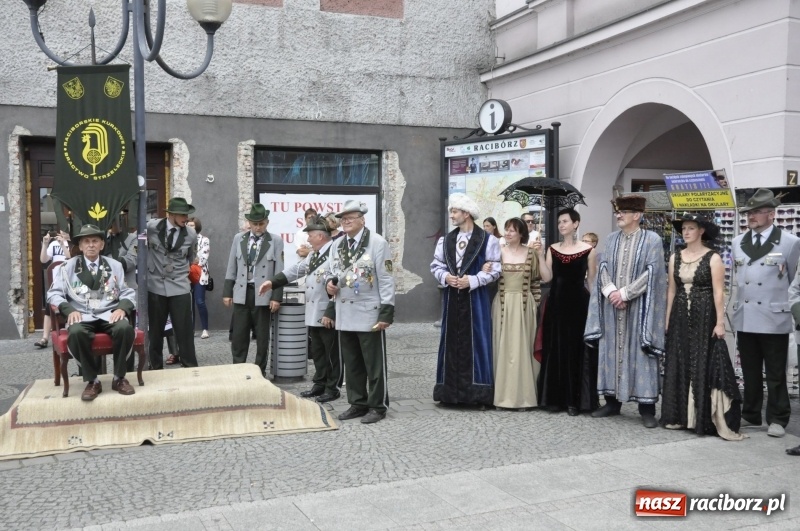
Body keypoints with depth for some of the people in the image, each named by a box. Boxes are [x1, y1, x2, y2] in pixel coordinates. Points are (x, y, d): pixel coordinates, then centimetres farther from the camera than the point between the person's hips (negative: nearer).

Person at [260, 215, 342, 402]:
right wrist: (272, 282, 9)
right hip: (314, 314, 9)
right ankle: (320, 384, 28)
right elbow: (296, 270, 18)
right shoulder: (314, 254, 14)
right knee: (317, 352, 17)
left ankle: (333, 388, 14)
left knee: (332, 353, 3)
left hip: (328, 316, -9)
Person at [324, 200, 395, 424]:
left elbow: (386, 279, -11)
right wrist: (330, 283, -2)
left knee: (374, 363, 2)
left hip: (369, 314, -6)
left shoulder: (377, 242, -9)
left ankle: (377, 406, 12)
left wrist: (387, 311, -15)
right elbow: (331, 272, 23)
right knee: (351, 363, 13)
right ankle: (358, 403, 24)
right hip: (345, 315, 7)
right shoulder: (337, 245, 11)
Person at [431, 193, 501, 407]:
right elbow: (436, 265, 12)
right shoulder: (445, 240, 11)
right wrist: (445, 277, -8)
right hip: (451, 297, 4)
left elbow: (494, 269, -6)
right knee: (452, 341, 6)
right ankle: (451, 389, 14)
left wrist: (471, 280, -15)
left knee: (475, 341, -2)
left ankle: (476, 392, 5)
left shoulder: (487, 240, -4)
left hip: (475, 298, -4)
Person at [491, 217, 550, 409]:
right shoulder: (499, 252, 4)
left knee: (522, 348, 1)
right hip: (502, 304, 1)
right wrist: (485, 271, -16)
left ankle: (522, 395, 8)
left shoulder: (530, 253, 2)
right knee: (503, 348, 3)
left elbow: (546, 278, -3)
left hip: (523, 305, -1)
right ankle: (503, 394, 10)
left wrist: (540, 256, -11)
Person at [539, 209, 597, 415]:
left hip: (578, 302, -3)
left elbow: (592, 281, 2)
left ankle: (575, 400, 10)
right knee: (555, 349, 7)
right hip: (556, 302, 3)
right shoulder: (553, 249, 7)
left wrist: (594, 306, -2)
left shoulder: (588, 250, -1)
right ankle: (556, 397, 16)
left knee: (576, 349, 1)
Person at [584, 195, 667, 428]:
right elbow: (603, 269, 6)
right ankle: (613, 402, 17)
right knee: (612, 351, 8)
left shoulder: (652, 240, -4)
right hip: (612, 306, 5)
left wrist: (625, 293, -15)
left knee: (640, 353, -4)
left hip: (639, 307, -5)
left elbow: (651, 272, -11)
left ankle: (647, 408, 1)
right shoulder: (611, 239, 10)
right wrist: (611, 291, -11)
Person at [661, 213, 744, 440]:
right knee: (680, 366, 7)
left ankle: (707, 418, 2)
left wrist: (720, 322, -12)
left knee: (706, 367, -3)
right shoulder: (675, 257, 8)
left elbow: (718, 292, -8)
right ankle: (680, 416, 14)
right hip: (681, 318, 5)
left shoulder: (713, 258, -6)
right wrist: (667, 319, 10)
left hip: (705, 318, -5)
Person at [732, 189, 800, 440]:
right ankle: (750, 415, 23)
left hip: (774, 318, -4)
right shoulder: (737, 243, 9)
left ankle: (777, 419, 14)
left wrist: (777, 297, 8)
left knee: (775, 374, 4)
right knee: (750, 372, 13)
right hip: (745, 318, 4)